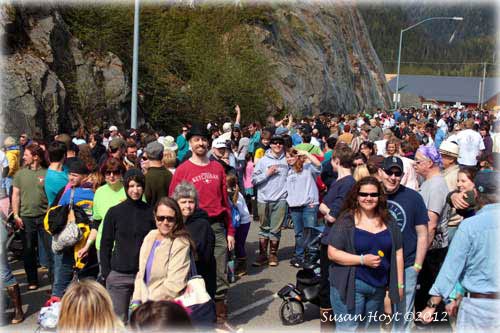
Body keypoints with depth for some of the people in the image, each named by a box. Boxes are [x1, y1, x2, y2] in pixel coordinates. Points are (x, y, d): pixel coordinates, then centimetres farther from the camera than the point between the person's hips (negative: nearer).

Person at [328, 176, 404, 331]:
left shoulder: (388, 221, 6)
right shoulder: (346, 221, -9)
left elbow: (398, 253, 10)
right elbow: (332, 253, -13)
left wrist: (399, 284, 6)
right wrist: (362, 260, -20)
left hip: (379, 287, 5)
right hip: (350, 285, -5)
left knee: (370, 329, 20)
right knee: (348, 329, -1)